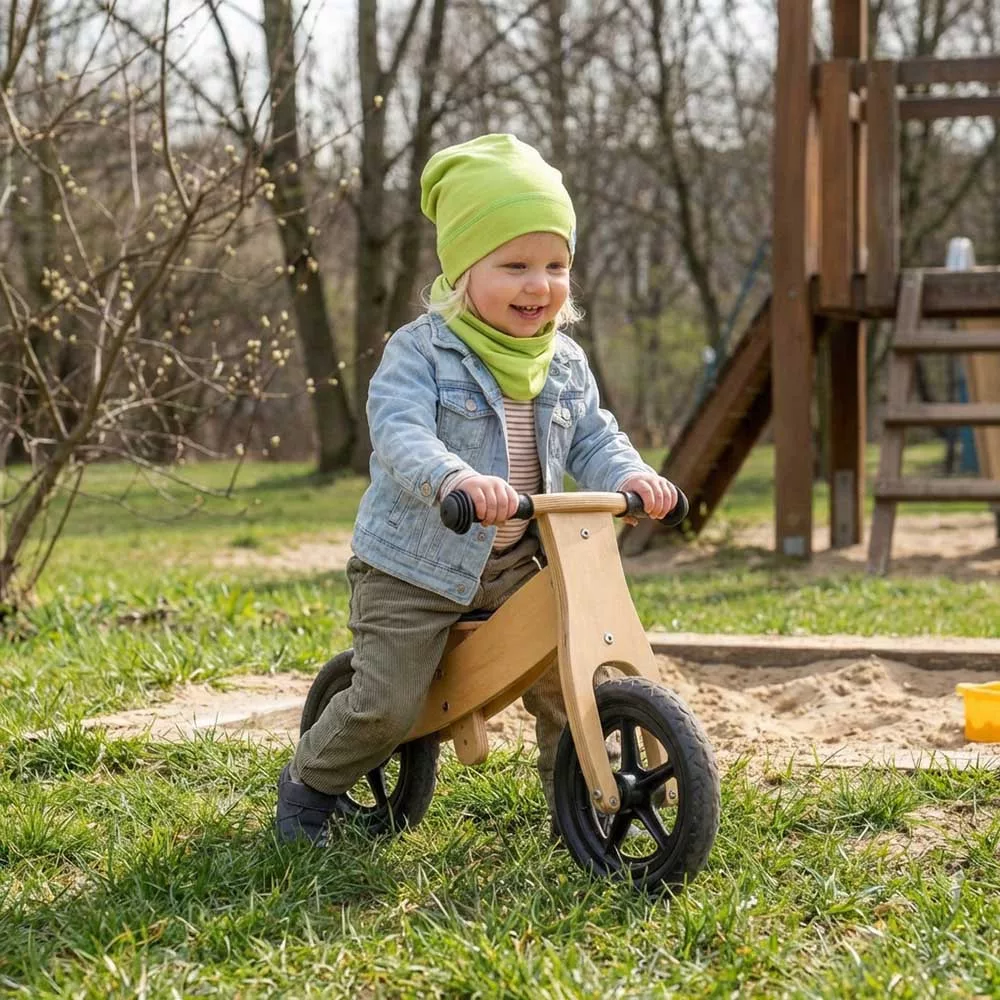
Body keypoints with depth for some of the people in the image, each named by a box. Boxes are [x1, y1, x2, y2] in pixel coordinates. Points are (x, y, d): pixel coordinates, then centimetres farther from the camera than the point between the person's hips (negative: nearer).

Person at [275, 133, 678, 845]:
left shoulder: (565, 365, 4)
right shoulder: (422, 351, -14)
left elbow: (593, 439, 6)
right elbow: (399, 431, -29)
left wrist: (629, 474, -19)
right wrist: (453, 477, -50)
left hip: (514, 564, 5)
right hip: (414, 565, -5)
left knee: (565, 678, -4)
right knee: (387, 704, -7)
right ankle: (309, 787, 20)